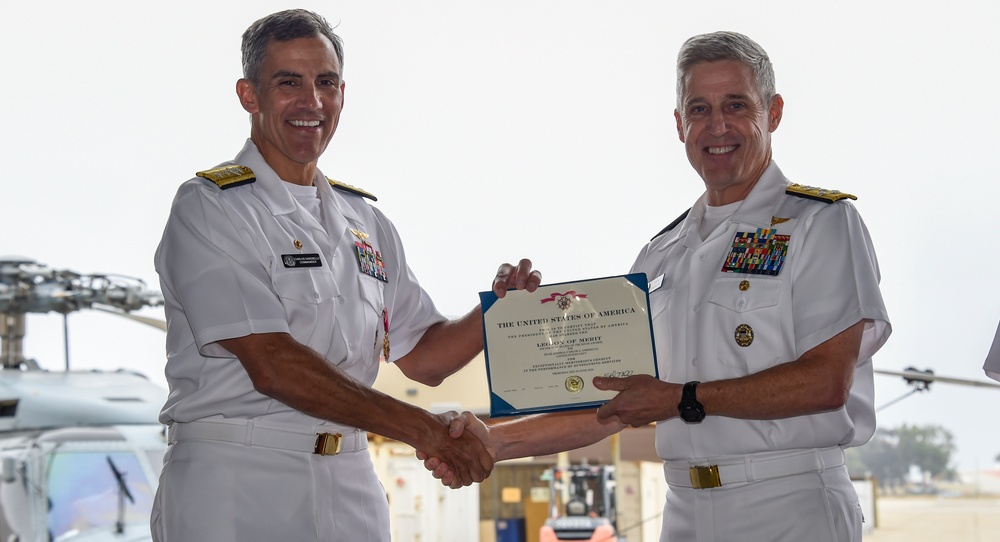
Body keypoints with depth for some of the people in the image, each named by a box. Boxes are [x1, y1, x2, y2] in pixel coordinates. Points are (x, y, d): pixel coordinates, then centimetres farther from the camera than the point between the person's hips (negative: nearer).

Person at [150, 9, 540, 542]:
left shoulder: (365, 222, 15)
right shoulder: (208, 208, -6)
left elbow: (422, 357, 16)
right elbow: (272, 366, -16)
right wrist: (425, 429, -19)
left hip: (350, 489, 5)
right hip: (235, 489, -5)